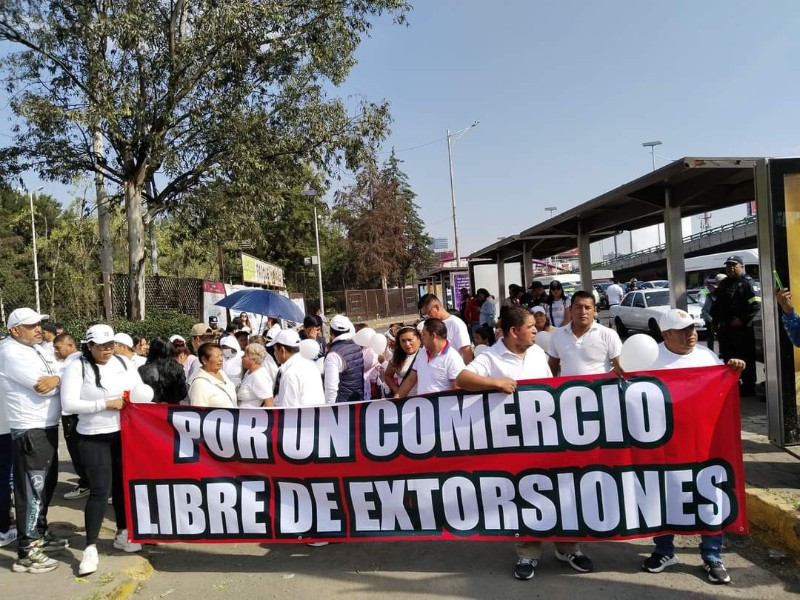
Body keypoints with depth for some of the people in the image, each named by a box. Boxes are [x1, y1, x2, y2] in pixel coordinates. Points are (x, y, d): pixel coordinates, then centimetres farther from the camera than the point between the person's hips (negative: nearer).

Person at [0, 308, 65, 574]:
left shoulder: (37, 349, 13)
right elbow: (42, 386, -22)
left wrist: (55, 379, -10)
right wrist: (57, 379, -4)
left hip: (47, 426, 9)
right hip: (31, 431, -9)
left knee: (46, 484, 18)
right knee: (31, 489, -3)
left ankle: (40, 534, 33)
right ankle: (26, 552, 5)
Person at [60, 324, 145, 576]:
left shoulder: (123, 363, 4)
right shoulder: (77, 367, -9)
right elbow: (69, 404, -17)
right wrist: (106, 404, -19)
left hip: (125, 433, 5)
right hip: (94, 438, -4)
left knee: (123, 485, 13)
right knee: (100, 490, -9)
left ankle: (122, 534, 30)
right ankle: (91, 547, 1)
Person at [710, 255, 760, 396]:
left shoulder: (747, 283, -8)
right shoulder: (723, 284, 17)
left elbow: (756, 303, -18)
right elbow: (716, 305, 24)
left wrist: (742, 319, -20)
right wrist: (715, 322, 17)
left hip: (742, 328, -8)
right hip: (724, 328, 8)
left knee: (745, 358, -1)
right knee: (727, 358, 14)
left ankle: (748, 387, 7)